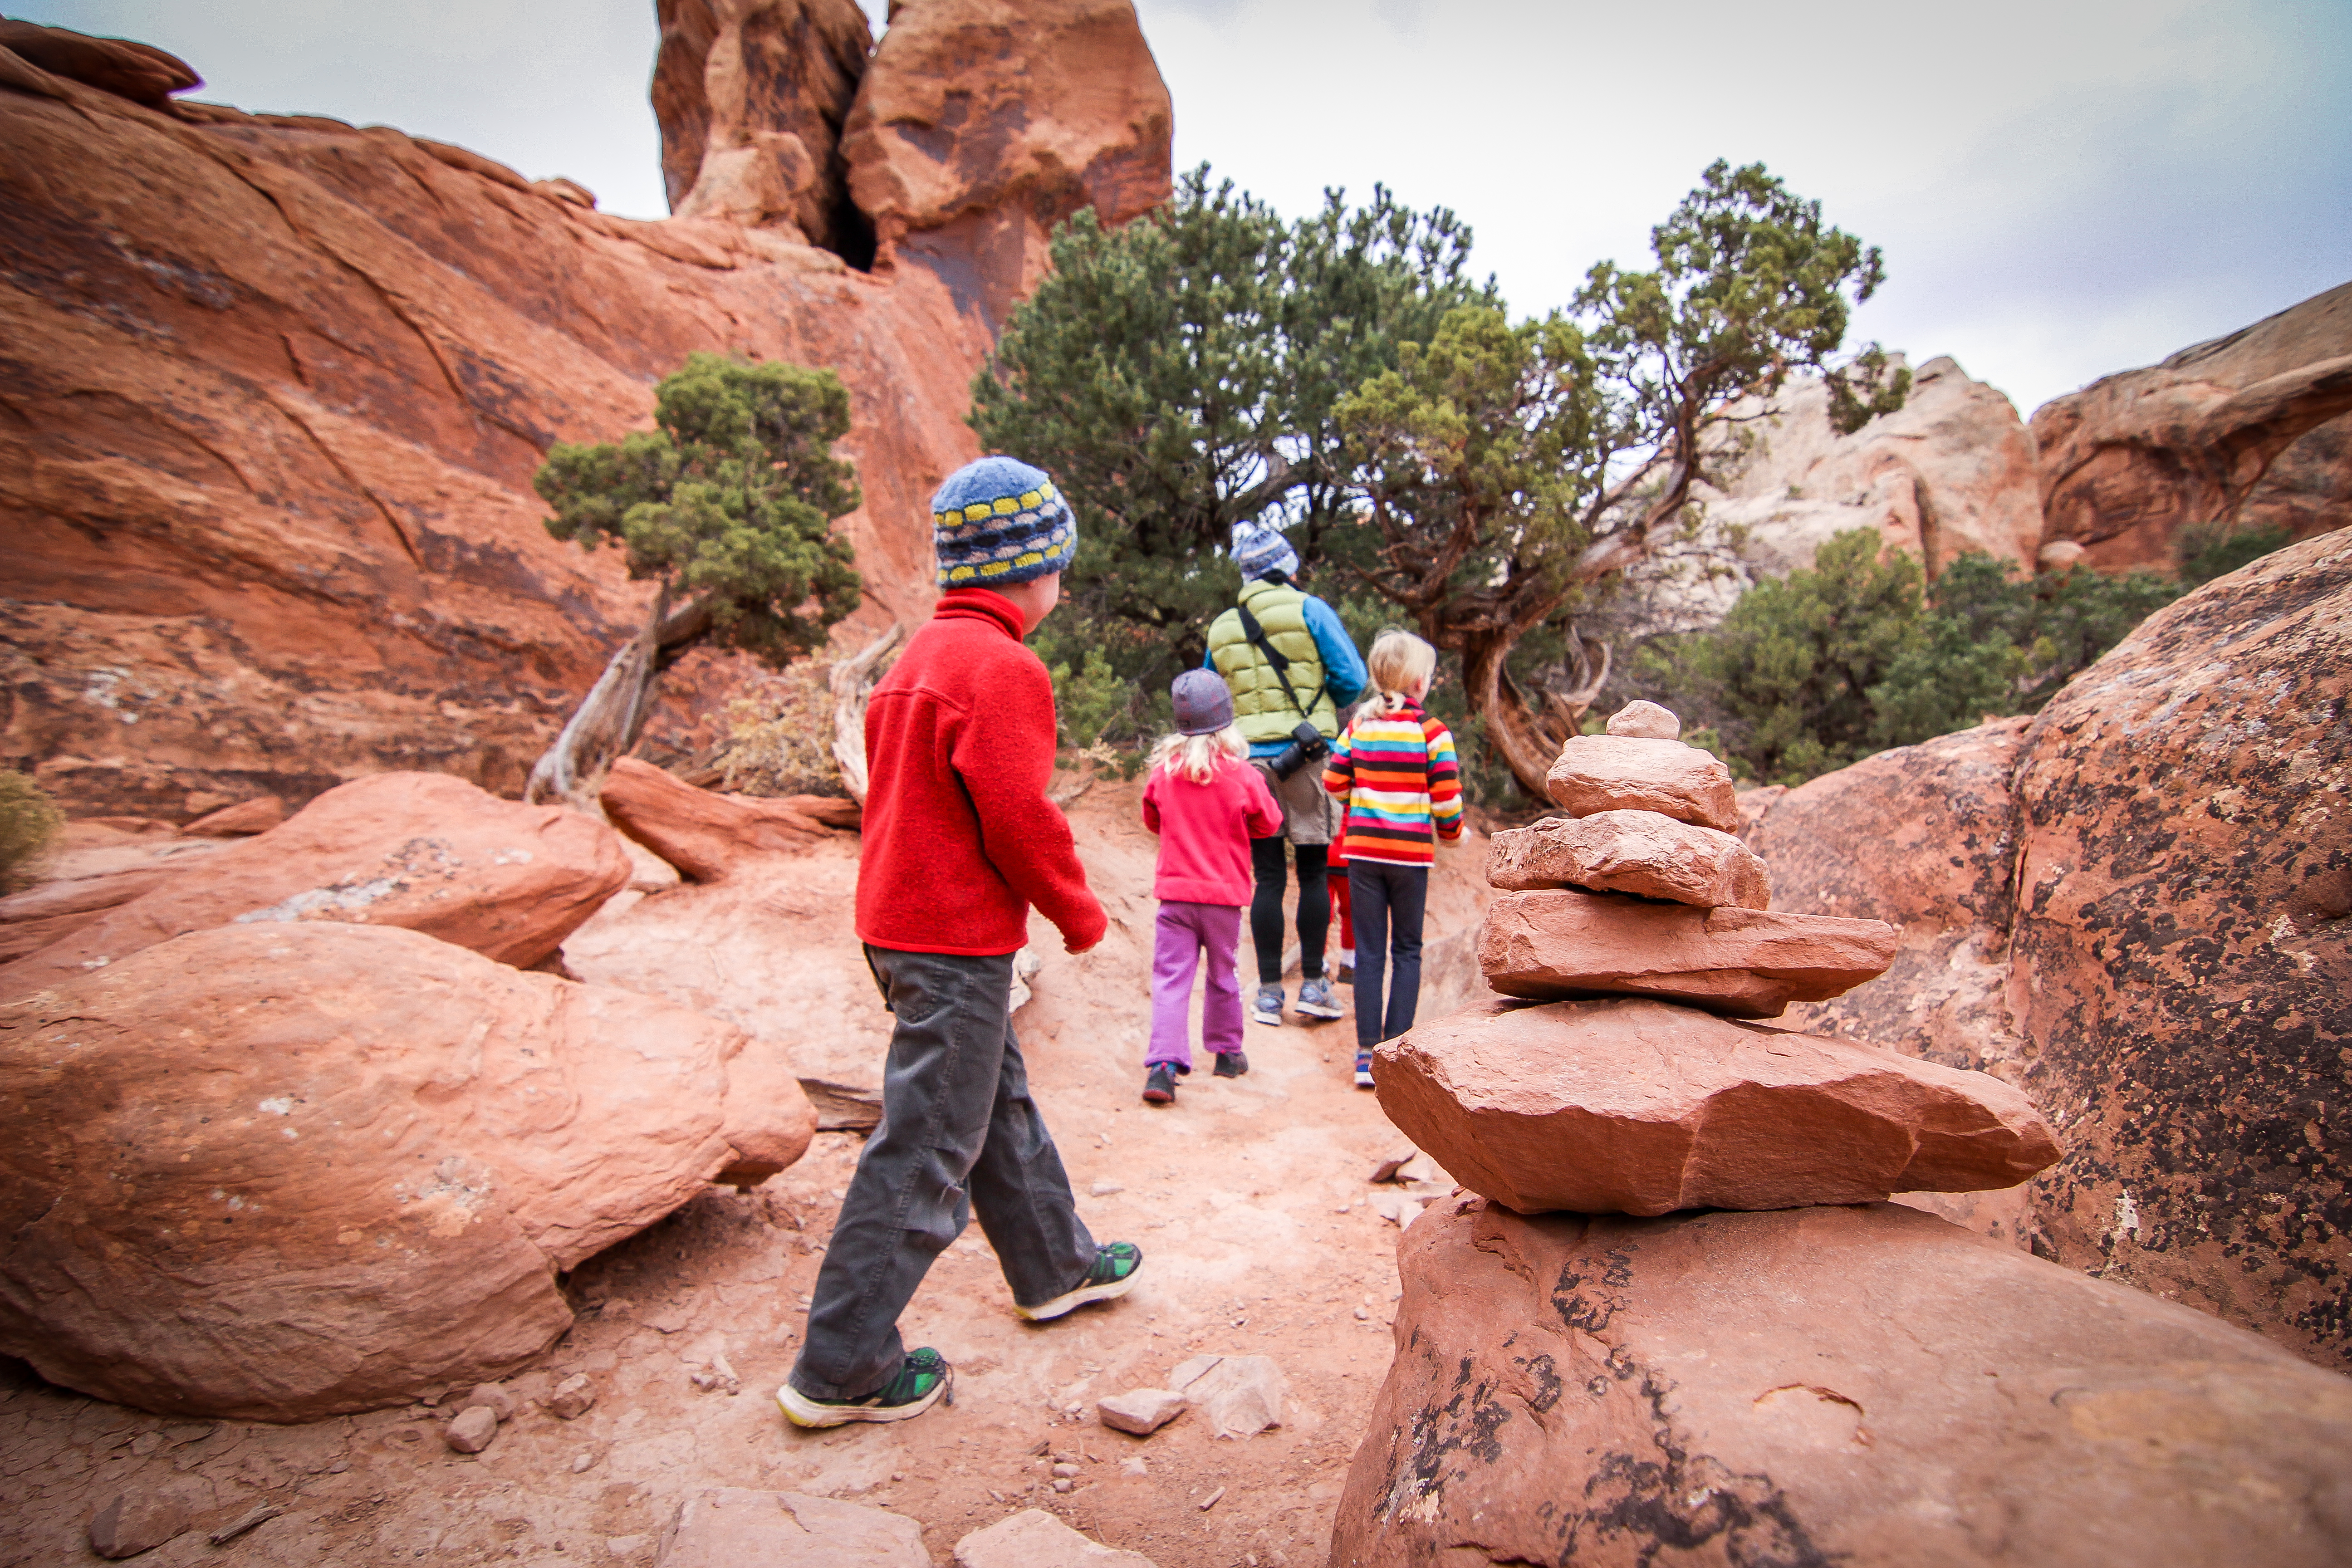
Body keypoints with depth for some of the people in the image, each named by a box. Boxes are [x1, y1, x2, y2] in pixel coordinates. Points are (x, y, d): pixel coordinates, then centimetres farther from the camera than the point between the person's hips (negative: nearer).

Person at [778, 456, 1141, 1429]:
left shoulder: (922, 656, 13)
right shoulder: (1003, 667, -17)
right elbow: (1017, 818, -21)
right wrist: (1078, 912, -6)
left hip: (900, 919, 10)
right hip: (957, 942, -10)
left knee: (998, 1103, 22)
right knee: (927, 1150, 1)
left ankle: (1057, 1267, 40)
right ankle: (841, 1369, 13)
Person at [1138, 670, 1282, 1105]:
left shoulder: (1164, 770, -3)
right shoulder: (1242, 774, -10)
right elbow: (1269, 824, 4)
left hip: (1175, 891, 1)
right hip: (1224, 893, 0)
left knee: (1170, 978, -1)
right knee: (1223, 976, 16)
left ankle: (1163, 1065, -13)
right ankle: (1227, 1052, 31)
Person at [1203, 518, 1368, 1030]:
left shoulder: (1220, 629, 11)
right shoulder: (1309, 609, -1)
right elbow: (1351, 679, -3)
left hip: (1250, 762, 3)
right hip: (1307, 758, -3)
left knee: (1268, 880, 6)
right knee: (1314, 872, 7)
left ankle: (1269, 993, 8)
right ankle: (1313, 985, 11)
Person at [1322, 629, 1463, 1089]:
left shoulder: (1359, 726, 2)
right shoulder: (1433, 731, -7)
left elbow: (1333, 782, 2)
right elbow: (1447, 797, -8)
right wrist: (1451, 831, 12)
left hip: (1363, 849, 2)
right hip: (1410, 852, -2)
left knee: (1369, 952, 8)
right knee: (1407, 951, 11)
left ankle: (1367, 1054, 9)